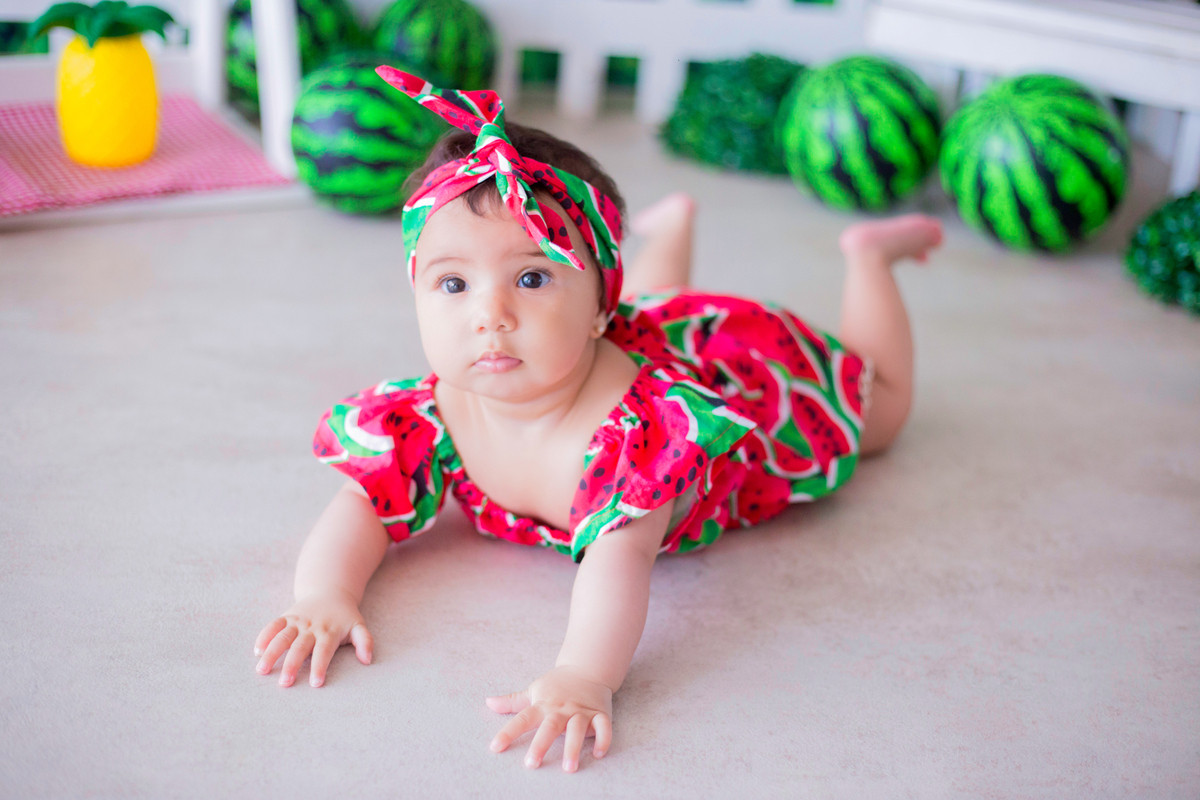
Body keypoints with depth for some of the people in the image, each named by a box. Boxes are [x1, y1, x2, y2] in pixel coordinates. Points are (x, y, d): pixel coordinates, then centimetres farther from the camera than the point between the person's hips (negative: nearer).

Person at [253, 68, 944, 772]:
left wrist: (583, 677, -79)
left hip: (749, 367, -4)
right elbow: (363, 507, -31)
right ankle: (674, 225, 63)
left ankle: (868, 252, 44)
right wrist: (324, 595, -51)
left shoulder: (634, 423, -53)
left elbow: (621, 555, -63)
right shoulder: (434, 414, -36)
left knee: (878, 404, 27)